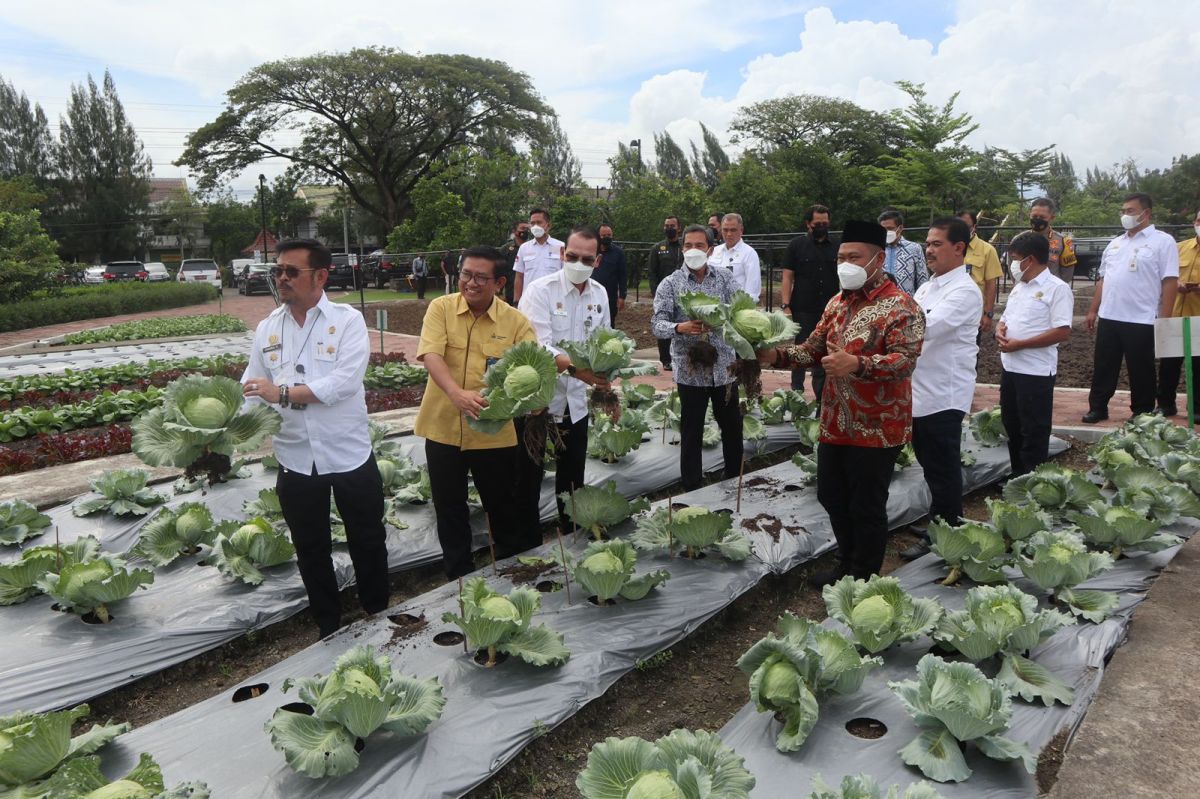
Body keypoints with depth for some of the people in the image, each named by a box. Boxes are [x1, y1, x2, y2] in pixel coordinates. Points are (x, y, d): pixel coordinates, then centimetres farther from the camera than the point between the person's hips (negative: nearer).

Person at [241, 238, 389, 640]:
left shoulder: (347, 320, -9)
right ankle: (328, 628, 36)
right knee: (311, 548, 17)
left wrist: (282, 393, -23)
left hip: (350, 455, -3)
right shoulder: (267, 329, 4)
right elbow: (251, 390, 2)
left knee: (368, 542, 12)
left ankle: (378, 618, 34)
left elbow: (345, 381, -22)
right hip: (296, 460, 4)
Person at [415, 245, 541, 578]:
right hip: (443, 428, 1)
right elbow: (430, 355, -19)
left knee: (502, 507, 12)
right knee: (449, 510, 15)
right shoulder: (441, 307, -5)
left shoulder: (515, 320, -5)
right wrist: (456, 393, -37)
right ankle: (458, 578, 34)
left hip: (494, 432, -1)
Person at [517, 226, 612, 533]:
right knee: (528, 481, 5)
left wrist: (607, 389, 13)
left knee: (572, 482, 17)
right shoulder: (540, 290, -15)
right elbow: (538, 347, -25)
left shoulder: (600, 294, 4)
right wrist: (573, 367, -41)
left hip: (575, 403, 5)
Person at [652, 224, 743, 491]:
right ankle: (692, 490, 18)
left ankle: (735, 480, 34)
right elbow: (657, 325, -9)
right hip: (690, 369, -3)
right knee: (691, 433, 6)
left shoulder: (724, 279, 6)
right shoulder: (670, 284, -2)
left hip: (724, 366, 3)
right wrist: (680, 327, -29)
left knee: (733, 427, 15)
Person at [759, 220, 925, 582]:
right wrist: (777, 355, -5)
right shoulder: (837, 303, 11)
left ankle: (864, 580, 25)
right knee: (831, 497, 18)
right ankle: (847, 564, 39)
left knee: (867, 509, 6)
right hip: (835, 423, 8)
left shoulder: (901, 306, -14)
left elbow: (905, 360, -25)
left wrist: (858, 364, -40)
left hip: (876, 428, -8)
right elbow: (814, 349, 13)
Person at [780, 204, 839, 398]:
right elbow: (787, 277, -1)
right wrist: (786, 305, -10)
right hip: (803, 310, -2)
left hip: (829, 311, 2)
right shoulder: (796, 245, 2)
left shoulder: (836, 247, 8)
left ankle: (821, 396, 20)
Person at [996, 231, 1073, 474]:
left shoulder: (1057, 288, -12)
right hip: (1009, 367, 9)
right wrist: (1000, 330, -1)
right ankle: (1017, 479, 30)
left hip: (1036, 372, -9)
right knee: (1011, 426, 17)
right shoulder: (1019, 287, 14)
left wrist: (1020, 344, -20)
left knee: (1034, 432, 1)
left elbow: (1062, 332, -20)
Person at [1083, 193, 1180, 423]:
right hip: (1108, 318, 5)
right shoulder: (1115, 243, 14)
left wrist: (1164, 320, -15)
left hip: (1142, 321, -5)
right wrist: (1093, 311, 13)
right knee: (1103, 368, 10)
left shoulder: (1162, 241, -4)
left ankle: (1142, 414, 17)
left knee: (1141, 372, 6)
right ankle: (1098, 408, 21)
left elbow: (1169, 282, -9)